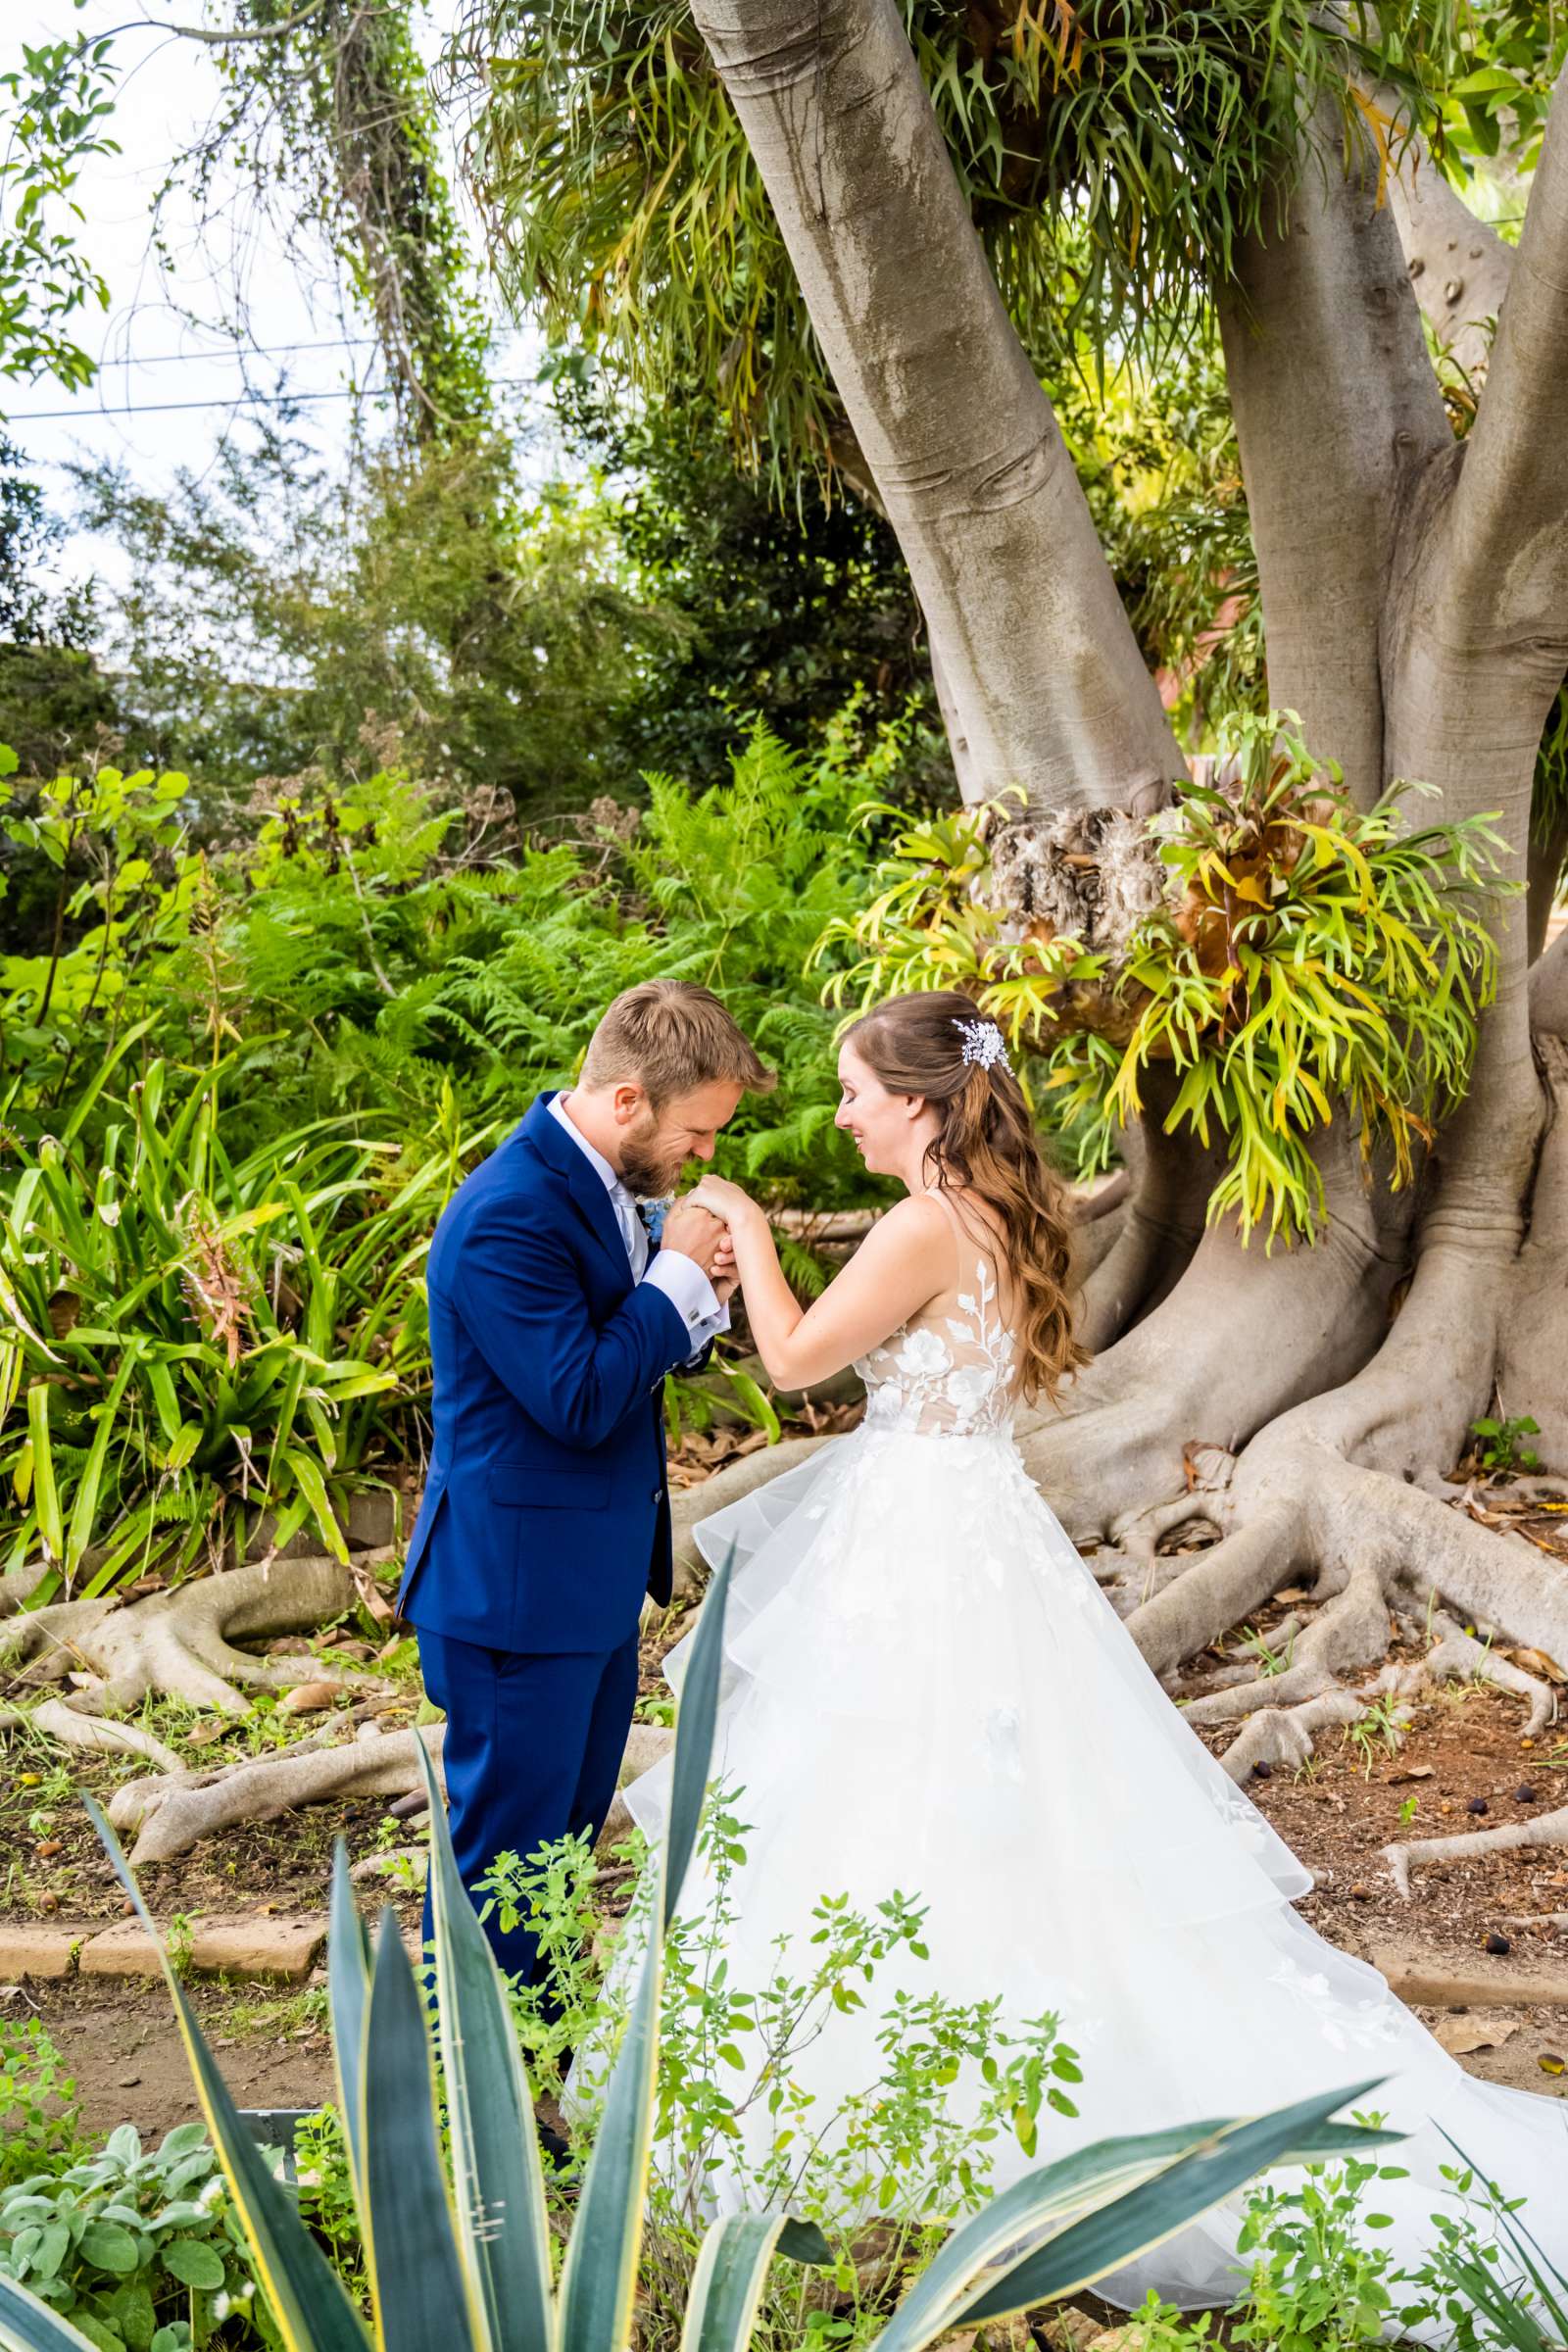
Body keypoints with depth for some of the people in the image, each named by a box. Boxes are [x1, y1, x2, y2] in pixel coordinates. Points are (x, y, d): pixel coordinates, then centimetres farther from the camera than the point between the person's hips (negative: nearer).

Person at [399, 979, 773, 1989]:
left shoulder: (600, 1182, 4)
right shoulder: (508, 1216, -25)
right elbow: (580, 1400, -28)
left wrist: (703, 1293, -7)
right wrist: (676, 1271, -19)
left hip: (594, 1572, 10)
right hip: (520, 1584, -10)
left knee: (572, 1826, 21)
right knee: (508, 1840, 5)